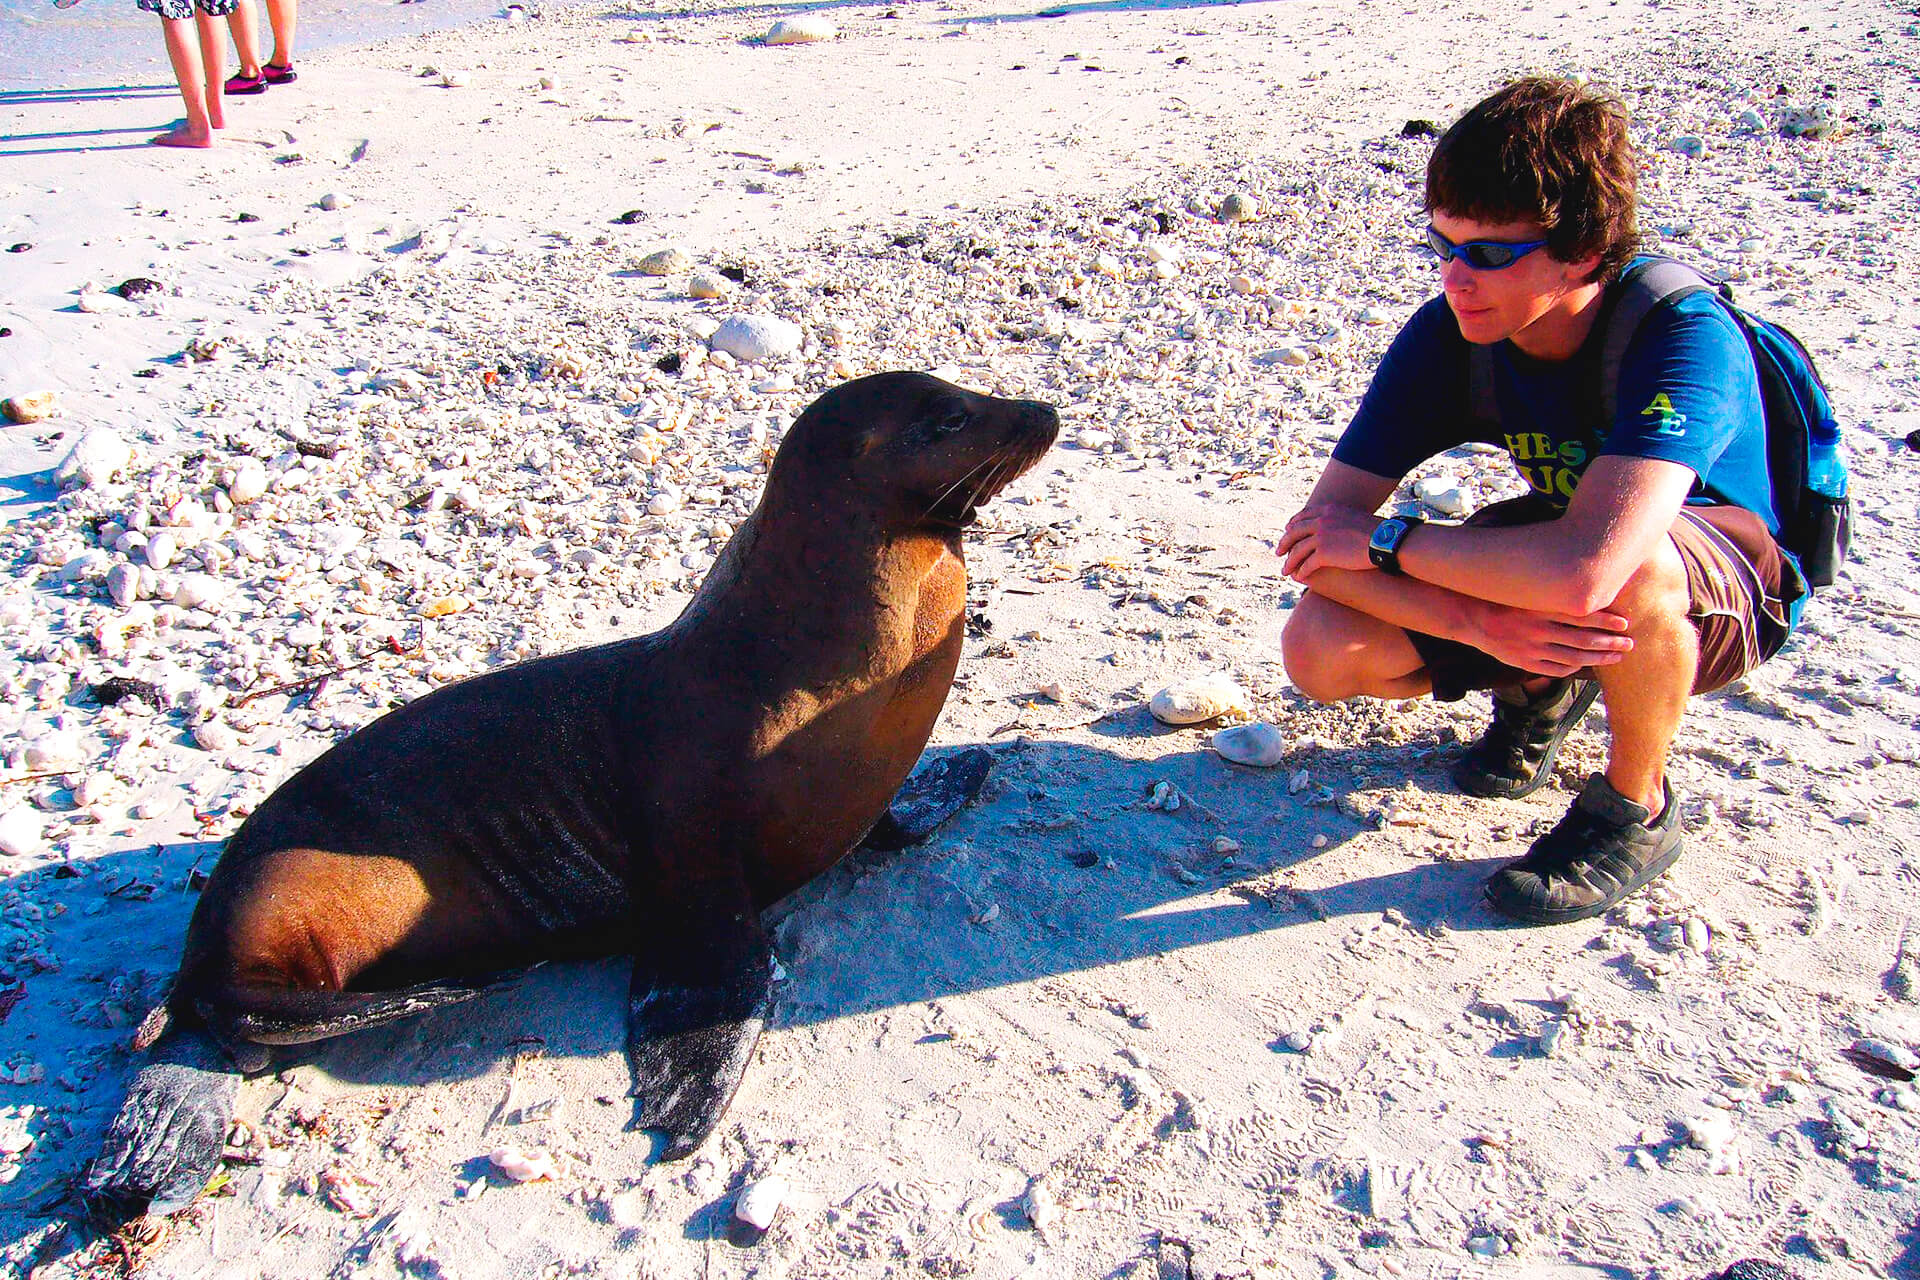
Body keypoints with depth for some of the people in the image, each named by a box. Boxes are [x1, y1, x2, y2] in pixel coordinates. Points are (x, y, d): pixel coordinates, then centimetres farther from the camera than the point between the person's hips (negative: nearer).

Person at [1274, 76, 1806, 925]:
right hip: (1535, 612, 5)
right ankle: (1543, 690, 12)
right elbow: (1318, 545, -21)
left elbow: (1584, 572, -49)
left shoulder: (1684, 337, -33)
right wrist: (1481, 622, -36)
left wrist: (1385, 538, -33)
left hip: (1721, 596, -4)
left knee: (1633, 567, -41)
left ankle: (1635, 808, -10)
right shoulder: (1445, 335, -18)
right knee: (1319, 648, -18)